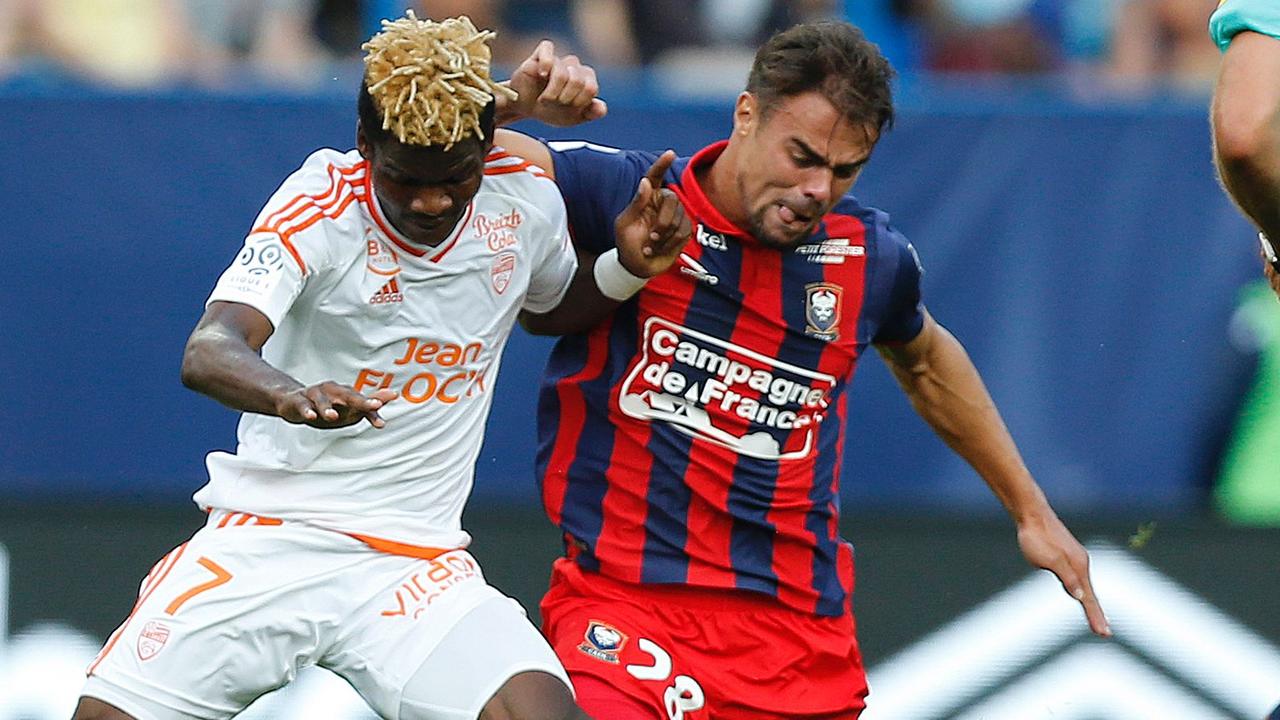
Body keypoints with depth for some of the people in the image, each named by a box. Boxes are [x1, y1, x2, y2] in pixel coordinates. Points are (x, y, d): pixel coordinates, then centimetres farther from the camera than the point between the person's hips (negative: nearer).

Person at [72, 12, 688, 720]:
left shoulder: (525, 198, 0)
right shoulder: (319, 208, -13)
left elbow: (555, 309, 25)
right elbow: (208, 352, -28)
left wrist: (628, 267, 4)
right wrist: (291, 394, -50)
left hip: (416, 557, 2)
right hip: (267, 539, -2)